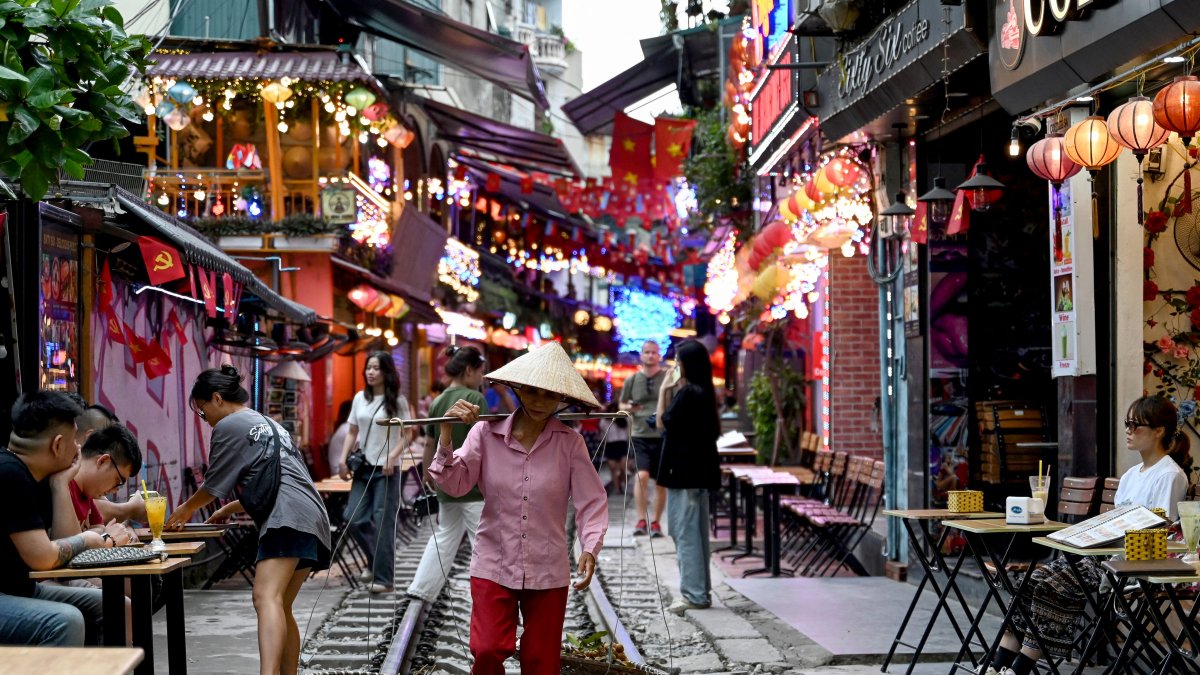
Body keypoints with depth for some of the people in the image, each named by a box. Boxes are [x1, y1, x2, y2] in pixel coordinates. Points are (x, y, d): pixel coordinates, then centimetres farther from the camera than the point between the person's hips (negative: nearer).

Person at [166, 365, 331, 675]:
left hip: (287, 518, -10)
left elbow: (214, 484, 12)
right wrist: (229, 509, 47)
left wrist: (186, 509, 30)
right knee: (281, 607, 16)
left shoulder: (229, 426, 5)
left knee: (266, 598, -25)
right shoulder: (268, 424, 32)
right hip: (311, 516, 10)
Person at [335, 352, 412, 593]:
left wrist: (392, 458, -20)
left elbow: (406, 435, -7)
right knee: (354, 518, 0)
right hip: (364, 467, 5)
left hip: (387, 469, -5)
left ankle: (384, 578, 1)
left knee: (382, 522, -5)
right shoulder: (360, 398, 9)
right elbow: (352, 432, 14)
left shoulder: (397, 400, -4)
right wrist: (343, 459, 3)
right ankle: (376, 561, 23)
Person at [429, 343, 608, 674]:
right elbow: (454, 484, -7)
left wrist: (590, 547, -22)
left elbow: (591, 501, -7)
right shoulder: (486, 433, -4)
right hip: (493, 564, 0)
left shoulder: (570, 443, -6)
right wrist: (447, 436, -20)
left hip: (548, 571, 0)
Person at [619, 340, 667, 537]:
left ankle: (656, 522, 18)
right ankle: (641, 520, -10)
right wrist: (629, 408, -5)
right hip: (640, 435, 0)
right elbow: (622, 405, 16)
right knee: (642, 475, -16)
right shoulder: (632, 380, 6)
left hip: (663, 436, 0)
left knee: (661, 482, 6)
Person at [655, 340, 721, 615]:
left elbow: (664, 422, -11)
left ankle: (694, 594, -2)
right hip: (699, 469, 10)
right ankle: (700, 591, 20)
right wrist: (672, 390, 11)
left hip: (684, 470, -10)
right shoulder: (705, 392, 11)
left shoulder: (687, 393, -17)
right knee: (697, 531, 14)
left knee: (684, 532, -5)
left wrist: (664, 390, -3)